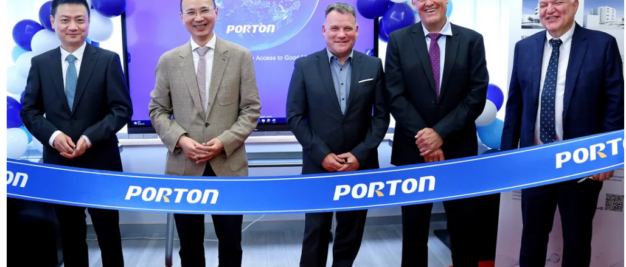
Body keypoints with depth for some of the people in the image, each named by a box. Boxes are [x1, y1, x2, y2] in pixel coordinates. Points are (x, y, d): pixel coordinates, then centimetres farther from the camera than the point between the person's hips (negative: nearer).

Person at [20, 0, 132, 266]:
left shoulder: (108, 60, -2)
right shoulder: (40, 63, 6)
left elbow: (122, 109, -7)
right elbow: (29, 110, 6)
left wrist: (89, 137, -18)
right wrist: (53, 135, -12)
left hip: (100, 162, -2)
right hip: (58, 163, 3)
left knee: (108, 232, 10)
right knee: (70, 235, 15)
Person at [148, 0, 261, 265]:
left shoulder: (240, 56, 1)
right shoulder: (168, 60, 5)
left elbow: (251, 109, -1)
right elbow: (158, 110, 7)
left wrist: (224, 141, -14)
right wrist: (180, 139, -11)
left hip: (228, 165, -1)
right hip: (183, 167, 1)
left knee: (231, 244, 12)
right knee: (189, 245, 14)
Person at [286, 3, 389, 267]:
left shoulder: (373, 66, 2)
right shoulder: (305, 66, -2)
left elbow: (381, 115, 1)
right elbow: (295, 117, -3)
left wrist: (360, 154, -10)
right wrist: (322, 154, -11)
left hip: (360, 165, 2)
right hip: (318, 166, -1)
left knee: (352, 232, 13)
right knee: (316, 232, 7)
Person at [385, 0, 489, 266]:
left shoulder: (472, 40, 2)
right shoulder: (398, 40, 2)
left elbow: (477, 95, -4)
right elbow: (396, 96, -4)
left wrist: (441, 133, -13)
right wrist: (422, 137, -13)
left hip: (459, 149, 0)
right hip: (413, 149, 0)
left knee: (463, 227, 10)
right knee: (413, 228, 10)